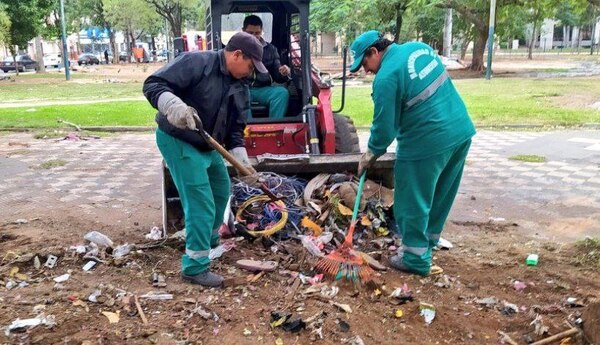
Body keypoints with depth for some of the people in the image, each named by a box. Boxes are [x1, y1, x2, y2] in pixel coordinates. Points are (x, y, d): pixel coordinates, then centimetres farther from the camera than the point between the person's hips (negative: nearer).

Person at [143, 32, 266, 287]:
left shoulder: (240, 87, 4)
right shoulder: (195, 62, -20)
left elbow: (235, 129, 8)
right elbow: (153, 85, -24)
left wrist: (241, 159, -6)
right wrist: (174, 105, -43)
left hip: (208, 145, 9)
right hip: (178, 141, -9)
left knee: (221, 191, 23)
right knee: (201, 203, -13)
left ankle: (210, 242, 46)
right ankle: (195, 267, -3)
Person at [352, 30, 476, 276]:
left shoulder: (386, 77, -16)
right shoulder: (420, 47, 9)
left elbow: (384, 126, -12)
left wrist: (371, 154, 4)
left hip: (427, 143, -9)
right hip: (461, 130, 9)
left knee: (414, 202, 6)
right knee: (441, 195, 21)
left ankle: (416, 258, 16)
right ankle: (427, 242, 38)